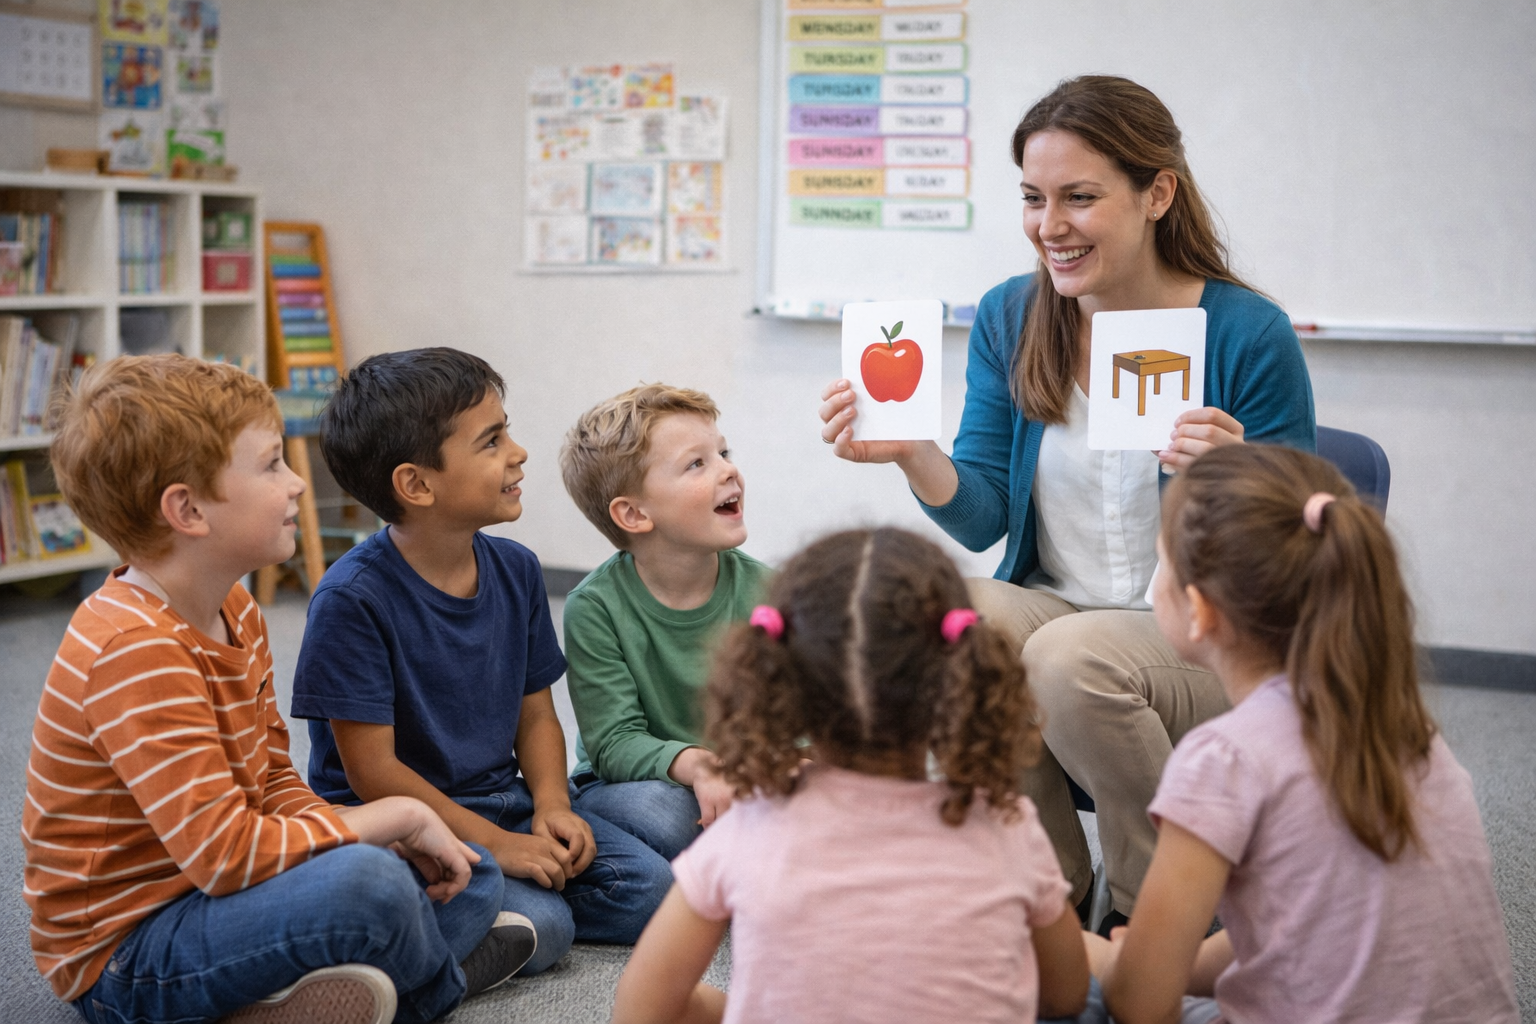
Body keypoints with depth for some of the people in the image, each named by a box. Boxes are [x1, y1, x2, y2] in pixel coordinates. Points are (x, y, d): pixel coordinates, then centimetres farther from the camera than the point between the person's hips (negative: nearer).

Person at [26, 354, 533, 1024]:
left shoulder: (234, 612, 7)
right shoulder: (136, 651, -25)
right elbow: (224, 854, -31)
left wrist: (389, 838, -9)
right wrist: (398, 816, -20)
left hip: (206, 894, 10)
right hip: (122, 956, -10)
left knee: (471, 878, 10)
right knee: (364, 884, -34)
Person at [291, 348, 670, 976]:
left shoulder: (515, 570, 4)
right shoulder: (353, 598, -18)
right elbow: (371, 769, -17)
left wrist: (550, 803, -7)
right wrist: (494, 843, -19)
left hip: (502, 802, 7)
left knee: (647, 889, -9)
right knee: (538, 929, -26)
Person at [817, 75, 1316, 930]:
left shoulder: (1249, 335, -11)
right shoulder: (1010, 318, 2)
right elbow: (981, 520, 1)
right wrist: (911, 453, -19)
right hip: (1053, 614, 4)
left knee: (1071, 656, -34)